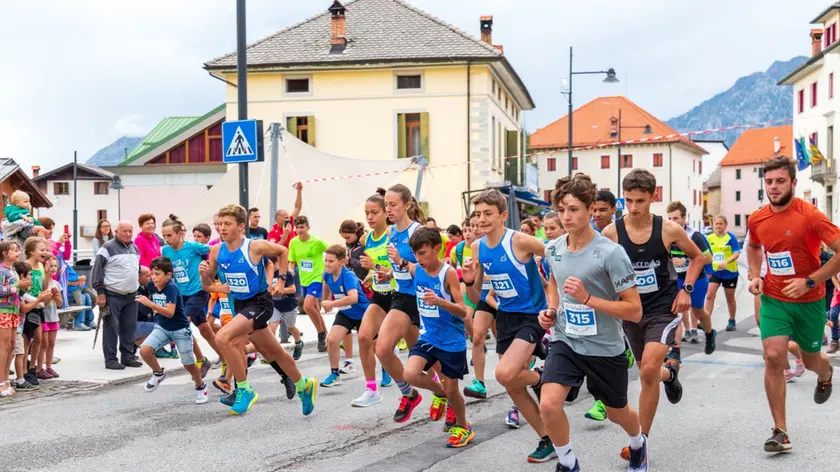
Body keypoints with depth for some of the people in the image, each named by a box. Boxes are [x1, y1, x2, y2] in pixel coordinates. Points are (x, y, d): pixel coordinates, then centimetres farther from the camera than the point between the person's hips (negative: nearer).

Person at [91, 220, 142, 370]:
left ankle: (127, 356, 18)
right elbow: (97, 270, -10)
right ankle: (110, 359, 1)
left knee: (130, 328, 9)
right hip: (112, 295, -6)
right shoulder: (108, 248, -8)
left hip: (131, 295, 7)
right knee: (111, 328, -3)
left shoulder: (135, 248, 15)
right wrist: (100, 292, -14)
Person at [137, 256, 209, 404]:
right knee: (144, 350, -19)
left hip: (180, 329, -5)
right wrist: (155, 309, 9)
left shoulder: (171, 288, -26)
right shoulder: (151, 285, -7)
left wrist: (150, 304, -43)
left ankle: (201, 387, 32)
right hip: (162, 327, 5)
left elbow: (170, 312, -38)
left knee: (188, 364, 4)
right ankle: (159, 373, 10)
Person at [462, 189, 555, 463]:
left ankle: (539, 378, 8)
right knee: (513, 388, 9)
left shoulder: (520, 241, -18)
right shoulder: (477, 248, 1)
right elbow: (476, 298, 7)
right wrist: (469, 281, -13)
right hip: (505, 317, 7)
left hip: (532, 315, -7)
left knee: (504, 374, -26)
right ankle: (548, 441, 26)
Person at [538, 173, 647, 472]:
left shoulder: (611, 253, -21)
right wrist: (551, 310, 2)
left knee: (616, 412, 19)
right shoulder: (553, 249, -4)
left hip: (605, 348, -3)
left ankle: (638, 444, 55)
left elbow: (634, 311, -20)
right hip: (566, 342, 3)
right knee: (548, 405, -18)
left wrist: (587, 298, -29)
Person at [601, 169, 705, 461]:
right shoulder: (611, 232, -11)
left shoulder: (669, 229, -11)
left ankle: (640, 442, -5)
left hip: (664, 309, -3)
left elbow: (696, 257, 7)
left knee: (649, 370, -19)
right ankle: (670, 371, 55)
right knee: (649, 373, 15)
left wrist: (686, 289, -3)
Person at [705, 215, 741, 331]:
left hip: (730, 272, -2)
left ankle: (732, 321, 28)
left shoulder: (731, 237, -9)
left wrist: (726, 261, -31)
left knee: (730, 298, 11)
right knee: (710, 295, -13)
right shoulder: (709, 238, 1)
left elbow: (737, 253, -16)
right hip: (715, 271, 2)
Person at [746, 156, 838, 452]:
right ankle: (780, 432, -5)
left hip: (809, 301, -2)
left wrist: (809, 281, -23)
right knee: (773, 357, -13)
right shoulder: (757, 220, -4)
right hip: (774, 299, 3)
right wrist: (755, 276, 3)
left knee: (811, 359, 15)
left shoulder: (810, 215, -20)